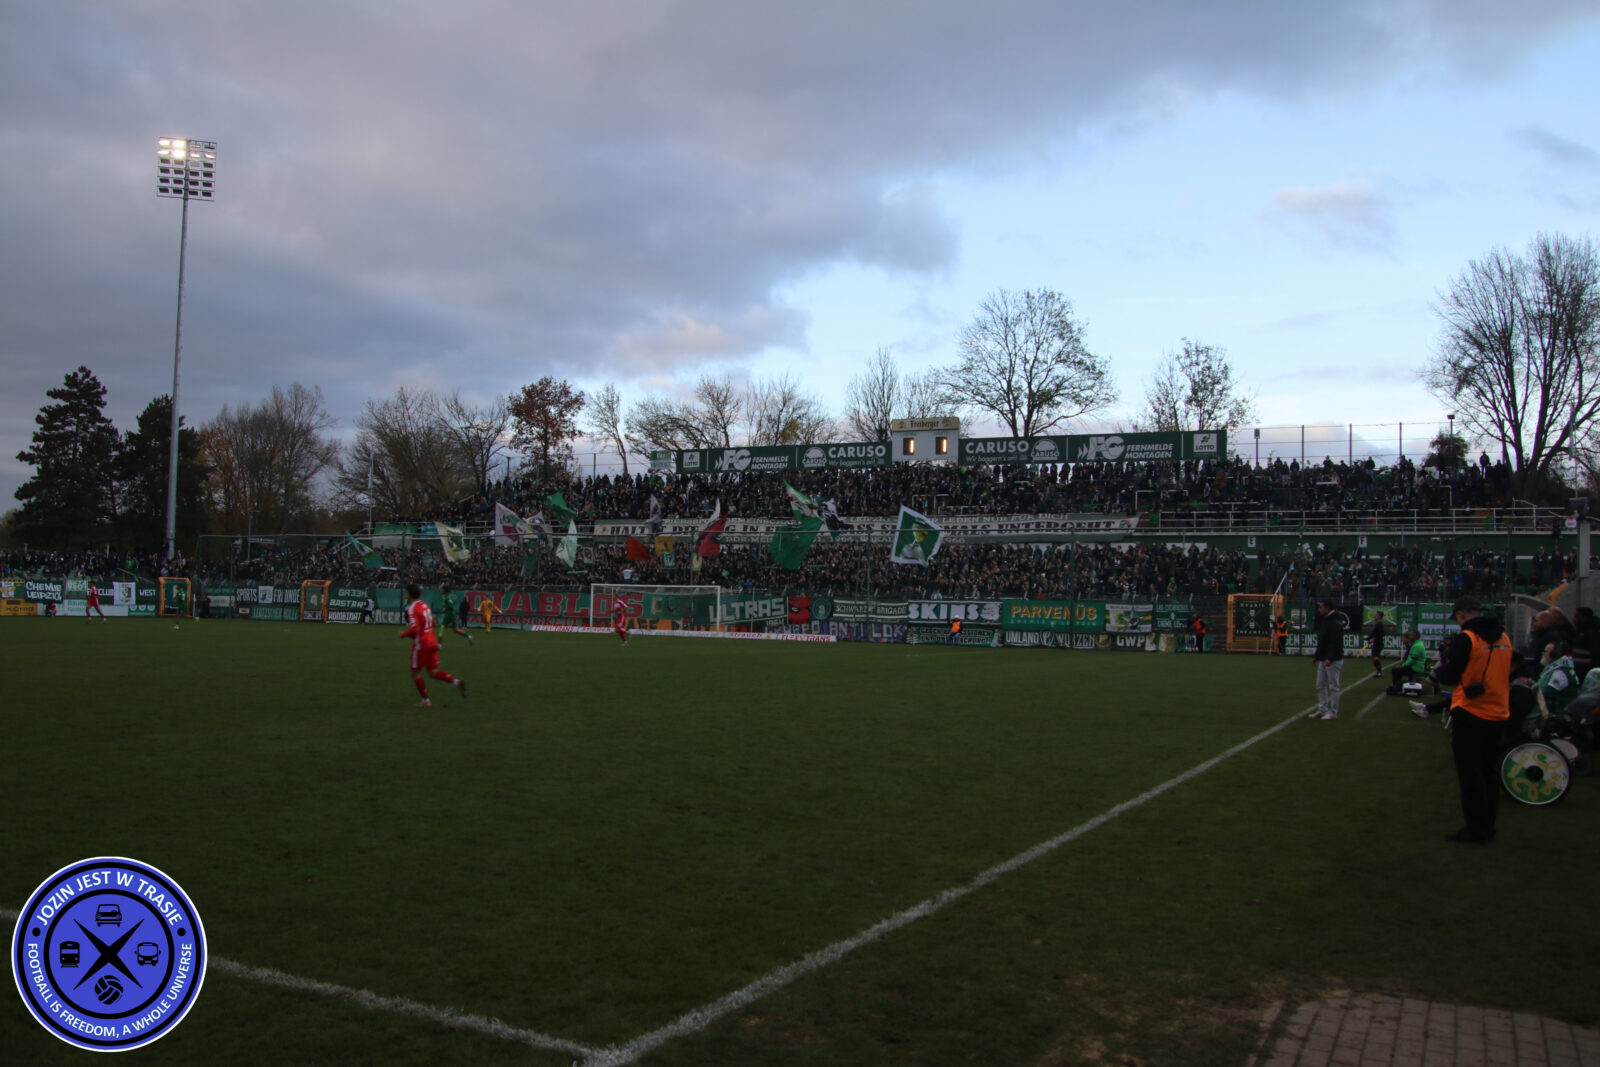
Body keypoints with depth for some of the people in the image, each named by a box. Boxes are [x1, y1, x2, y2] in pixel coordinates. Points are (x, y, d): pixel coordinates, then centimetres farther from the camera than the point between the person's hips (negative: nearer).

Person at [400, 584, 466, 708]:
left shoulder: (412, 609, -15)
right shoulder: (425, 605, 12)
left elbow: (414, 629, -25)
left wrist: (403, 634, -6)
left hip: (421, 643, -8)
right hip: (432, 641, 8)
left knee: (415, 673, 7)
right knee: (433, 671, 10)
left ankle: (425, 700, 9)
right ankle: (456, 681, -10)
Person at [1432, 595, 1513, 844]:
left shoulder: (1465, 639, -15)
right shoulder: (1504, 637, 6)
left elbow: (1449, 677, -15)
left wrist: (1444, 659, 6)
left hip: (1471, 714, -7)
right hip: (1499, 713, 7)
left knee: (1469, 773, 1)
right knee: (1490, 771, 15)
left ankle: (1476, 829, 4)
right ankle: (1487, 827, 21)